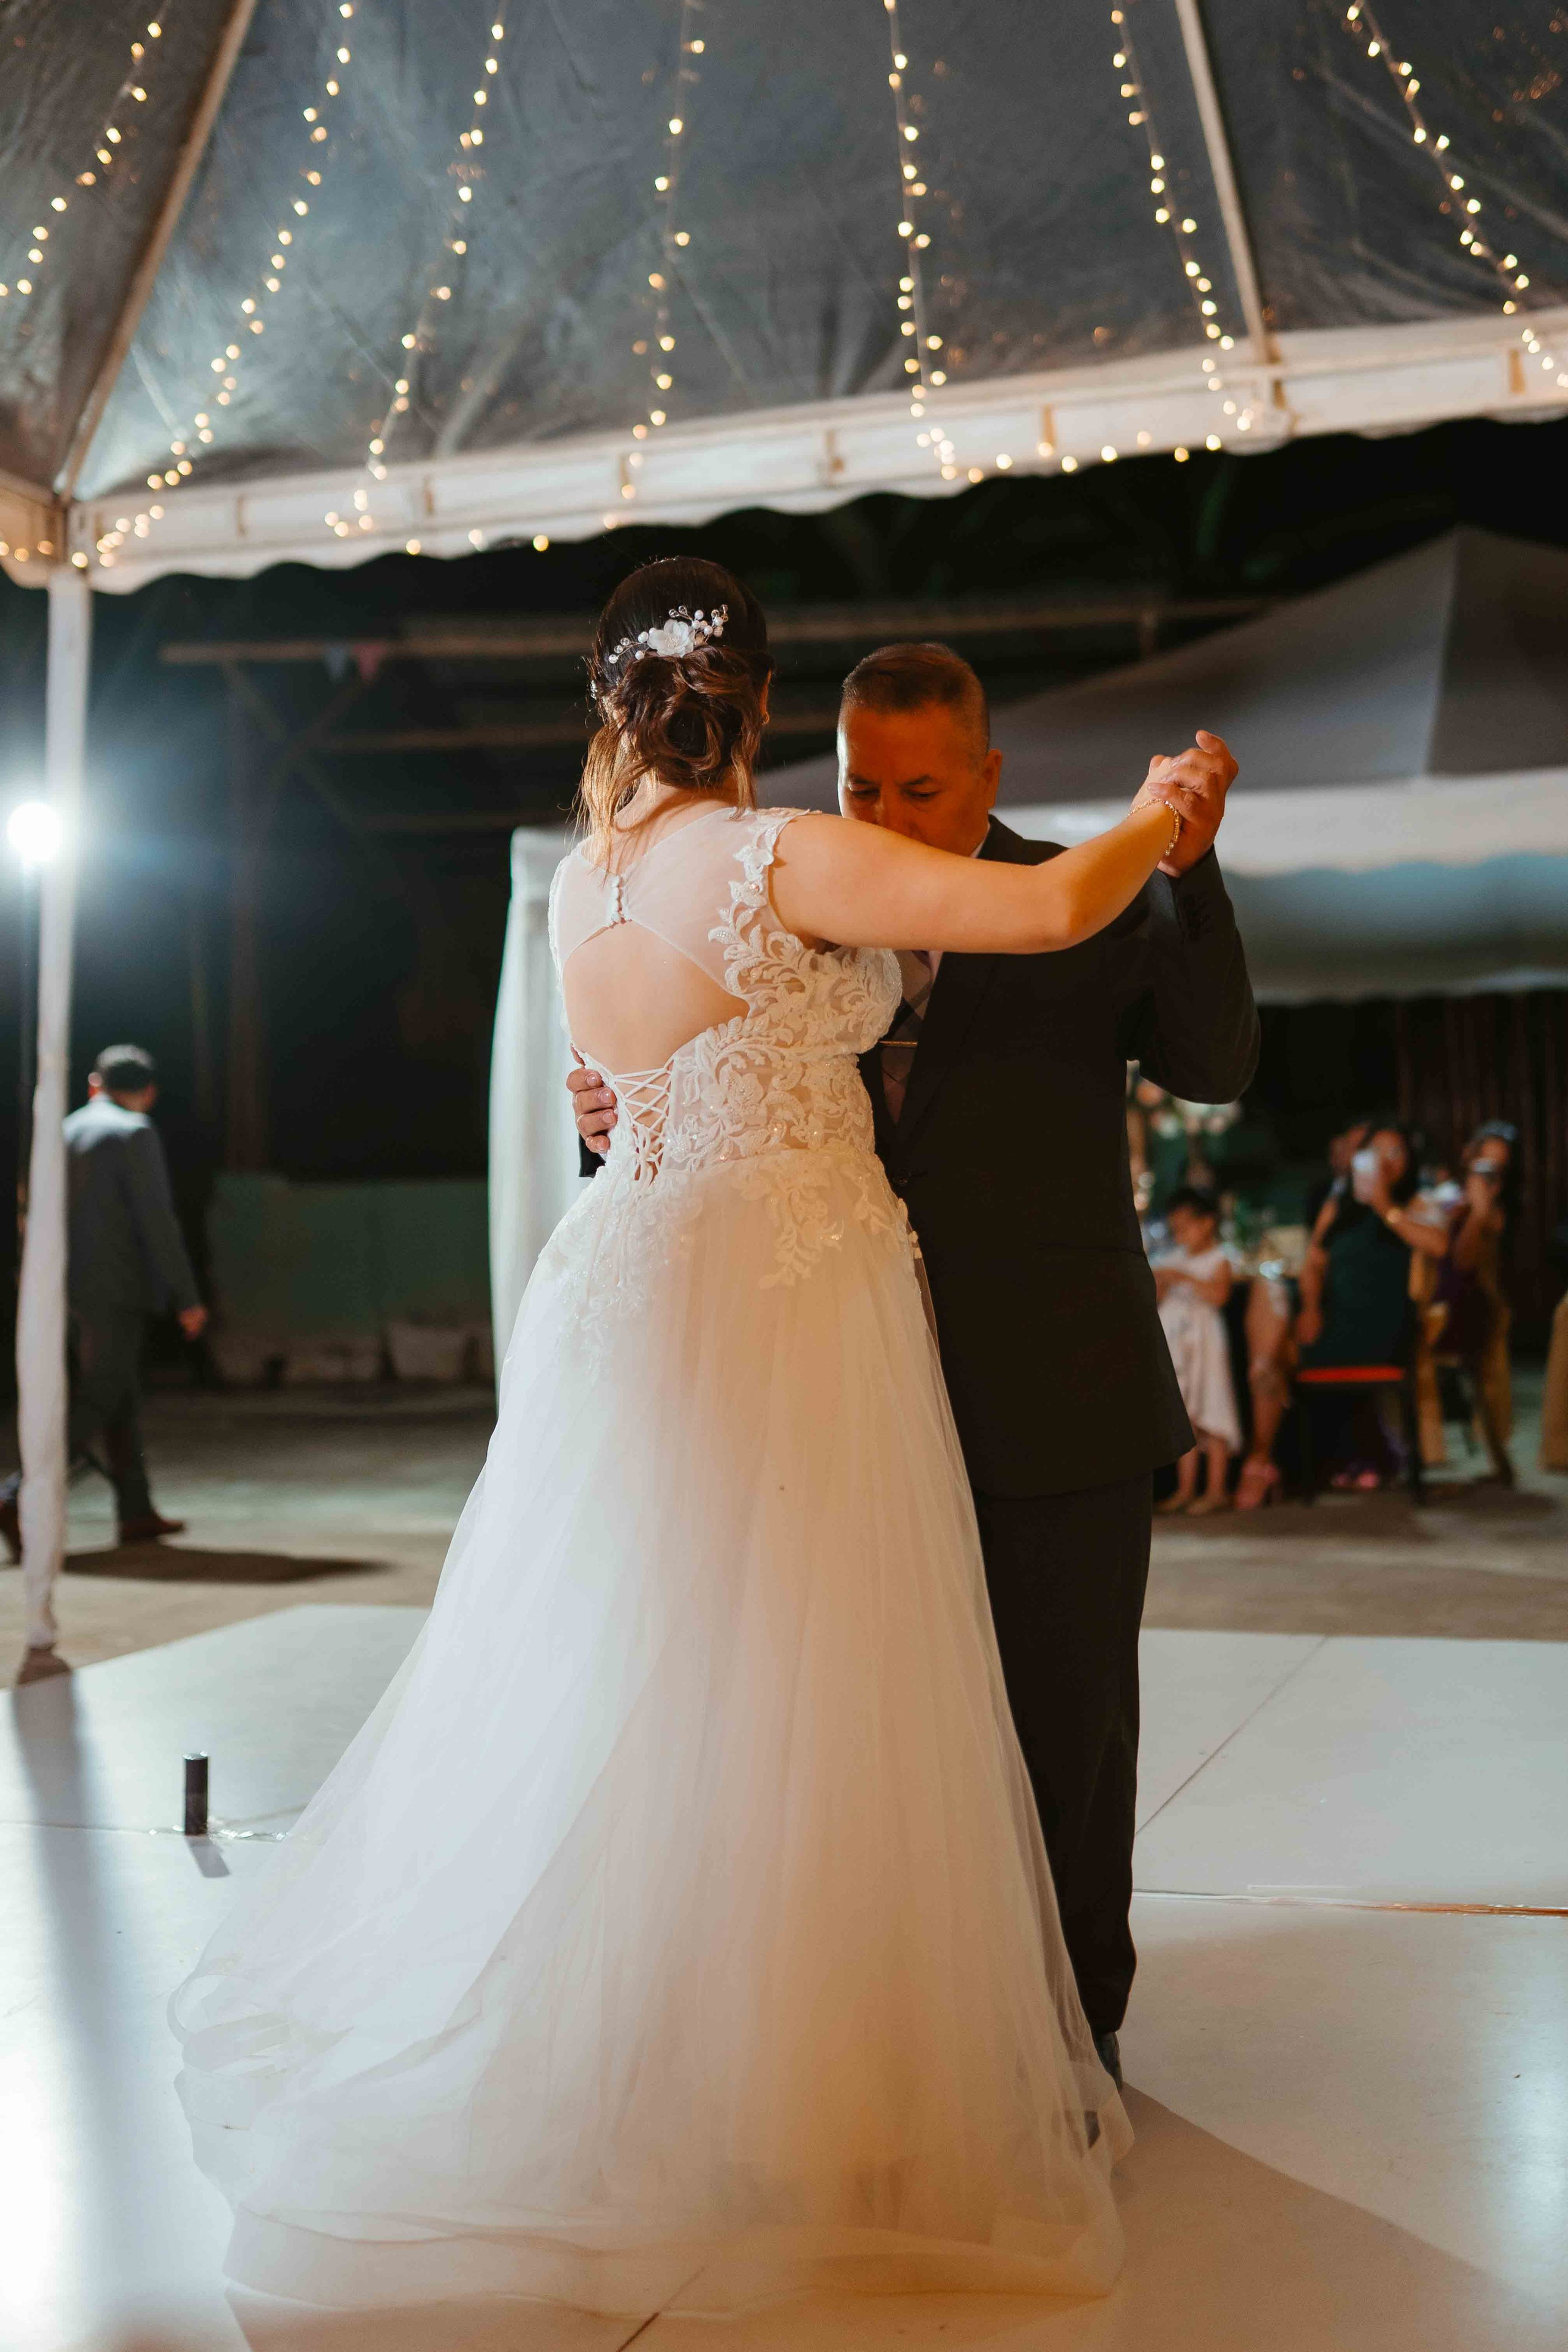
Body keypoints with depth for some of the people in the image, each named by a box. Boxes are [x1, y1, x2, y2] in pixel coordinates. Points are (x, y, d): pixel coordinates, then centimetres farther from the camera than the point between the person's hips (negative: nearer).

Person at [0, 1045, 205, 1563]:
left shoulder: (63, 1133, 12)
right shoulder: (135, 1134, -10)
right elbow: (157, 1220, -15)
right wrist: (187, 1298, -11)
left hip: (74, 1284, 8)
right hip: (119, 1287, -8)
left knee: (124, 1395, 15)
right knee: (95, 1403, -8)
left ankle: (137, 1511, 19)